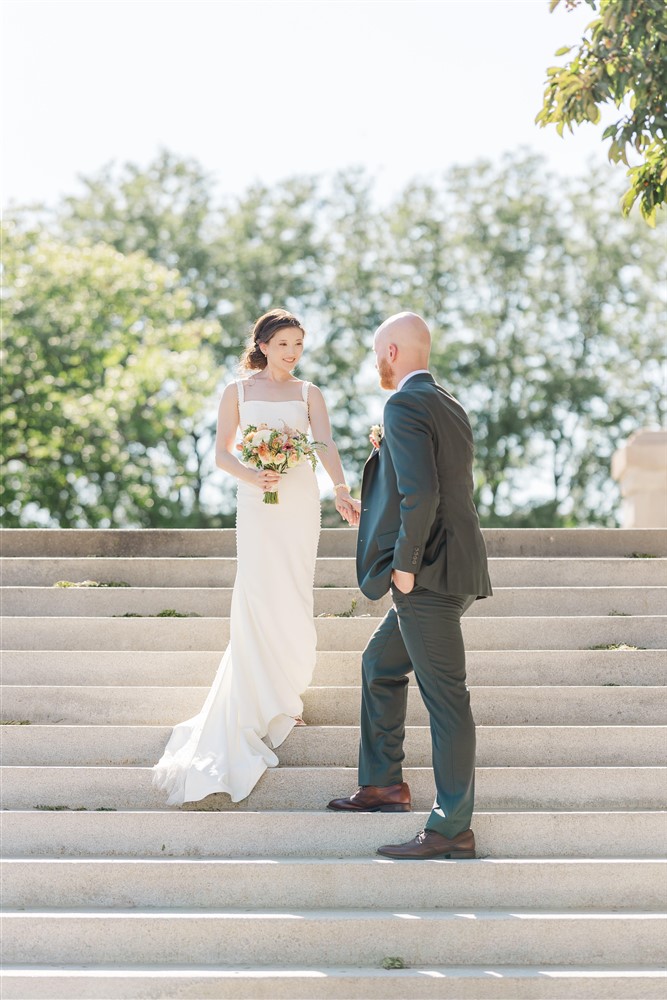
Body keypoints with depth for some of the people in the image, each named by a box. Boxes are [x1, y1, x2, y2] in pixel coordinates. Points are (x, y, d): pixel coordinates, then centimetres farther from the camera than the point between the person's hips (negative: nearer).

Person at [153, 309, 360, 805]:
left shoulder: (309, 393, 8)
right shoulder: (238, 391, 6)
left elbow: (326, 445, -6)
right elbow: (222, 452, 4)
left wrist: (342, 490, -23)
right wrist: (251, 475, -16)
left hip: (301, 501, 2)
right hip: (257, 504, -2)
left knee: (294, 599, 3)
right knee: (257, 598, -8)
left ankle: (286, 690, 18)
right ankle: (258, 704, -3)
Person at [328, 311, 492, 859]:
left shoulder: (405, 406, -14)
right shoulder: (449, 405, 16)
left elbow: (421, 492, -25)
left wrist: (405, 563, -17)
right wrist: (387, 455, 16)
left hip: (429, 573, -11)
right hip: (447, 571, 11)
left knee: (445, 697, -6)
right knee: (381, 665, 23)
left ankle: (452, 829, -1)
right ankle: (384, 785, 31)